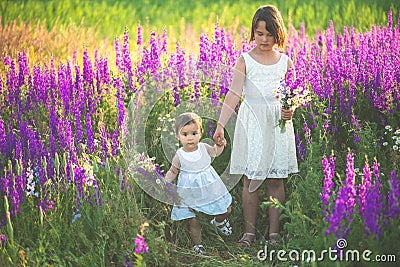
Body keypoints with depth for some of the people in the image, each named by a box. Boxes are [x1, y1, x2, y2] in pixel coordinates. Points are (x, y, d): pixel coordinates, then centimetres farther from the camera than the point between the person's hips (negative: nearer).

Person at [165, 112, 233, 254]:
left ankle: (218, 221, 46)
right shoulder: (179, 155, -14)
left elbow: (215, 152, 15)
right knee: (194, 222, 0)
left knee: (226, 210, 12)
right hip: (190, 195, -3)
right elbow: (173, 171, 0)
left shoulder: (204, 147, -8)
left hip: (210, 188, 3)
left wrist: (220, 145, -5)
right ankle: (197, 244, 22)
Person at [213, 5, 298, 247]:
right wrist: (221, 124, -18)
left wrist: (291, 110, -12)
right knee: (251, 180, 1)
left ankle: (274, 231, 13)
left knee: (276, 179, 4)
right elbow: (234, 94, -9)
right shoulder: (245, 60, -1)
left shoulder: (285, 61, 5)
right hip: (251, 122, -1)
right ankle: (249, 231, 10)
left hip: (278, 122, 1)